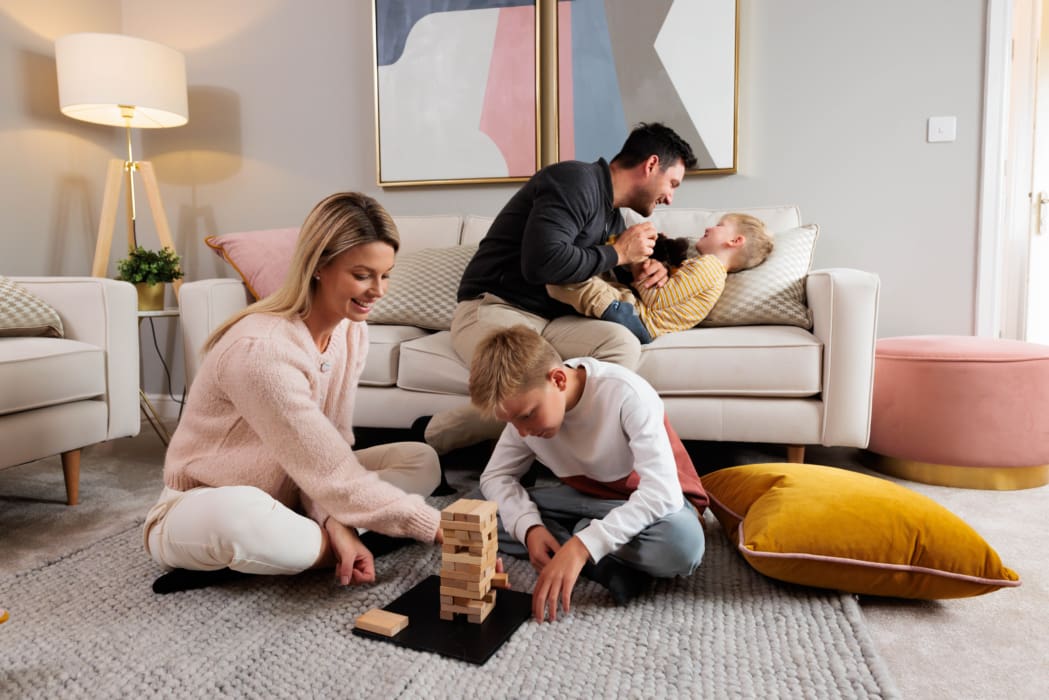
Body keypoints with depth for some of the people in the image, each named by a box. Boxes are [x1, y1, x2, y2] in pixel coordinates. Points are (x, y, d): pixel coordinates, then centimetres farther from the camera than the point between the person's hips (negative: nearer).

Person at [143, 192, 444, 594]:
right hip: (203, 510, -7)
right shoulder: (261, 349, -30)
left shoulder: (351, 332, -6)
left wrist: (334, 522, -24)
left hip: (285, 493, 8)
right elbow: (332, 474, -30)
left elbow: (326, 455, -6)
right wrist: (439, 529, -28)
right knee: (239, 516, -43)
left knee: (422, 462, -4)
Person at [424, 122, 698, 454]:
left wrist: (646, 268, 7)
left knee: (622, 345, -23)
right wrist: (618, 253, -11)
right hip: (493, 308, -8)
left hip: (550, 318, 8)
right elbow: (542, 262, -26)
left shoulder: (613, 216, 18)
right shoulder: (575, 181, -12)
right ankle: (433, 437, -12)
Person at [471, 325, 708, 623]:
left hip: (652, 504, -4)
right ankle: (611, 566, -18)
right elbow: (496, 477, -6)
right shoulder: (527, 403, -14)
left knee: (682, 541, -41)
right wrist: (529, 527, -26)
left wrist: (582, 545, -46)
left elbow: (663, 492, -38)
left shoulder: (626, 394, -31)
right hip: (587, 499, 5)